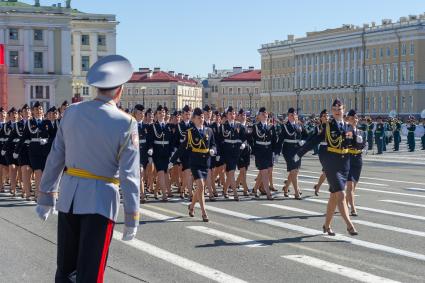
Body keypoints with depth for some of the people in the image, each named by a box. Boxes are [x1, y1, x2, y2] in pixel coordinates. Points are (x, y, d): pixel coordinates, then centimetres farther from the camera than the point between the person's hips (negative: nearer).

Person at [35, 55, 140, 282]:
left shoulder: (71, 112, 2)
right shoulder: (126, 123, -11)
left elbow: (55, 158, 7)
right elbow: (130, 176, -11)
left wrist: (46, 197, 16)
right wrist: (131, 218, -5)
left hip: (69, 196, 5)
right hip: (101, 199, -4)